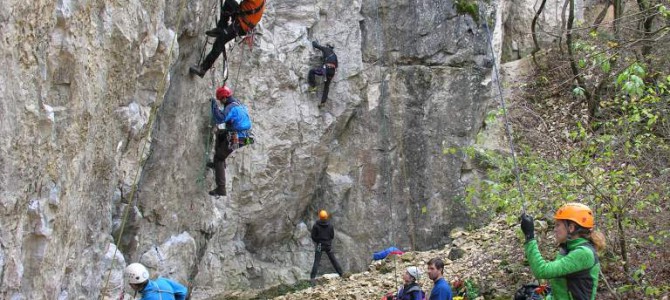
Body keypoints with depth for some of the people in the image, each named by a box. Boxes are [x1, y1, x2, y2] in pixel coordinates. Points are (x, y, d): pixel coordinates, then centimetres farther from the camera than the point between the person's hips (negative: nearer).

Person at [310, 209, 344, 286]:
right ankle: (341, 274, 18)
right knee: (333, 260, 14)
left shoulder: (316, 225, -10)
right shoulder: (330, 225, -4)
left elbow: (313, 236, -6)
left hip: (319, 245, -2)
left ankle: (312, 278, -15)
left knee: (316, 262, -4)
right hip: (328, 245, 2)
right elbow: (332, 236, 2)